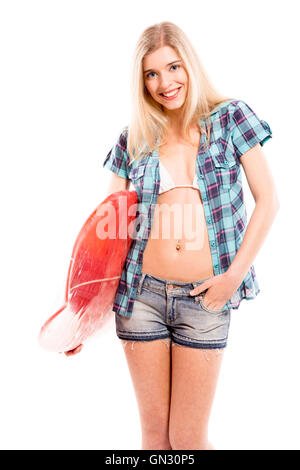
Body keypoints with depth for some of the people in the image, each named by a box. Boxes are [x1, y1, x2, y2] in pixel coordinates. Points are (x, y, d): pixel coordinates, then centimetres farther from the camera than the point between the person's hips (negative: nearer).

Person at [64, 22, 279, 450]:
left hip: (205, 299, -2)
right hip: (142, 292, 2)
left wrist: (234, 275, -8)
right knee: (154, 430, 13)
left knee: (187, 438, 4)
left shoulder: (230, 117, 3)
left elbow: (268, 201, 0)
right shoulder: (133, 139, 8)